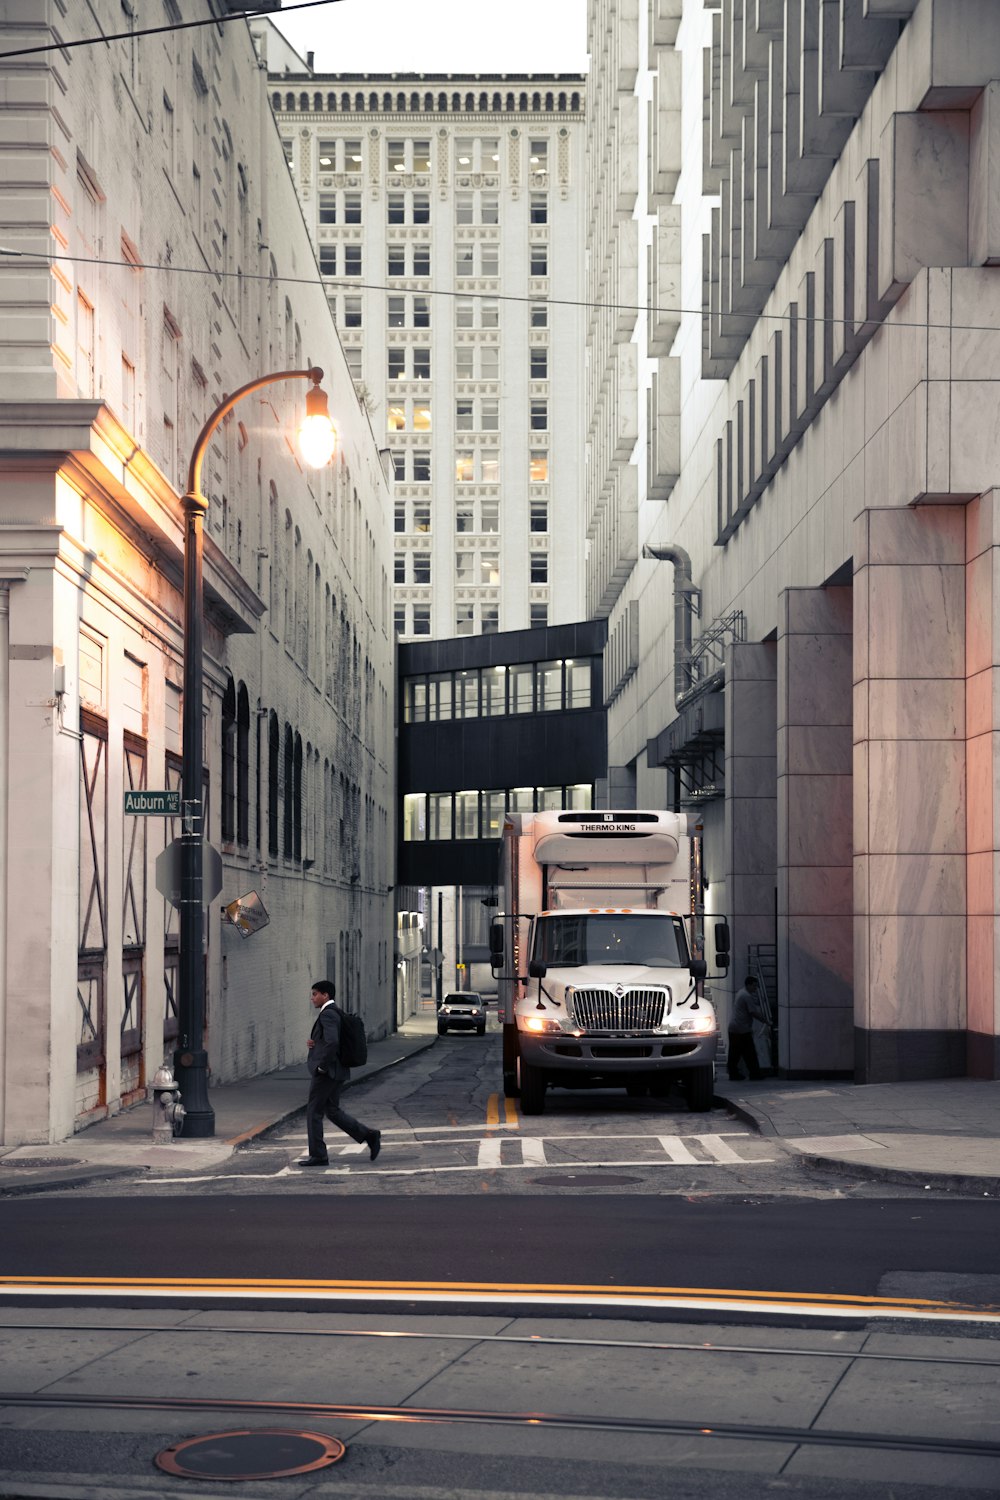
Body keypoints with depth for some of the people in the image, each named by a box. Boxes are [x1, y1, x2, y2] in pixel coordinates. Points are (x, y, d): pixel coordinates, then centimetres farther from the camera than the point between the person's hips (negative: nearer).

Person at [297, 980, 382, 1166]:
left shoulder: (327, 1014, -17)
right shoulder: (336, 1013, 15)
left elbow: (333, 1042, -30)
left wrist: (322, 1065, -20)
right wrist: (314, 1042, 6)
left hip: (326, 1072, -10)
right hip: (336, 1072, 10)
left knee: (314, 1112, 0)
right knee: (332, 1111, 16)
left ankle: (318, 1155, 4)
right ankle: (369, 1136, 11)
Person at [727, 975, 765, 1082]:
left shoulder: (740, 993, 17)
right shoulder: (747, 996, -14)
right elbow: (754, 1013, -15)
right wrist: (766, 1020, -6)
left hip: (733, 1028, 10)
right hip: (743, 1029, -10)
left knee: (734, 1053, 9)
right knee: (749, 1053, -3)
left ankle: (733, 1073, 10)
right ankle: (754, 1073, 1)